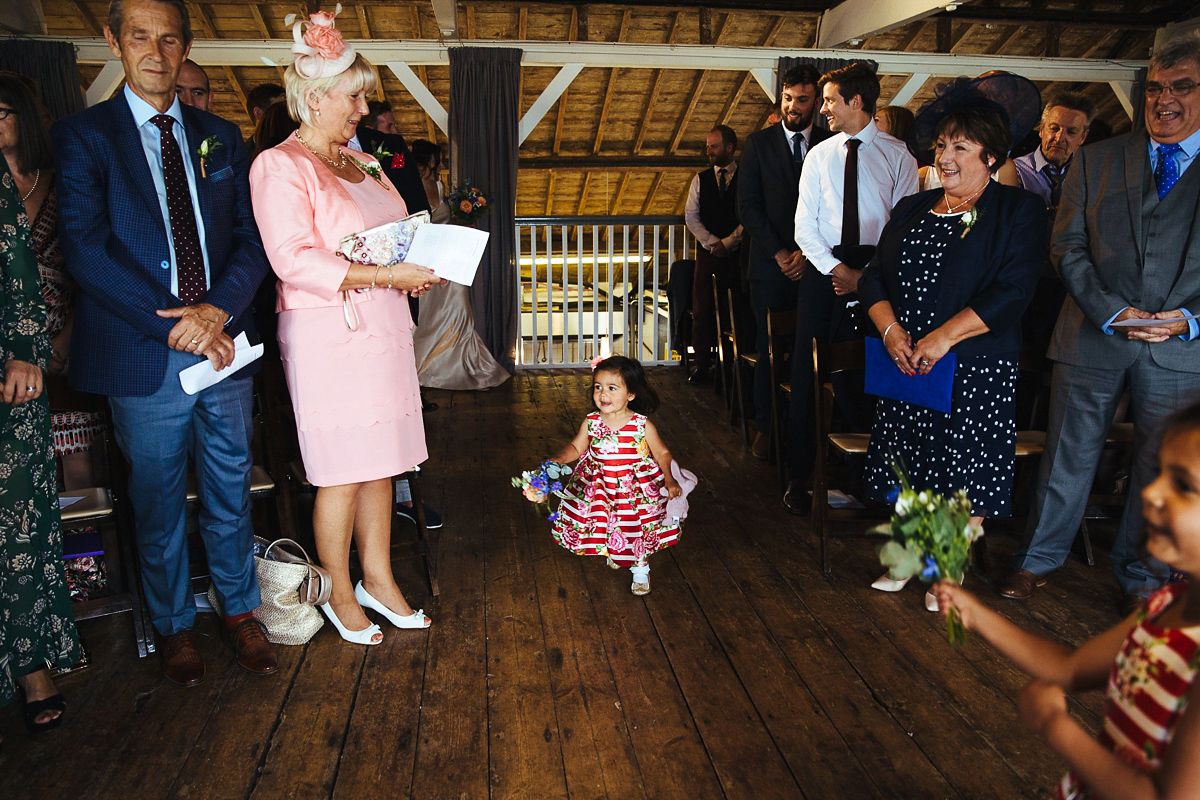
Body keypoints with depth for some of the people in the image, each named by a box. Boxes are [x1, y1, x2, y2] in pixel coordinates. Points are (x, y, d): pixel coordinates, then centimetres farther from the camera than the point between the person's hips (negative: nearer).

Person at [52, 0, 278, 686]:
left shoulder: (221, 137, 11)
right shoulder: (83, 135, 0)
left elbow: (251, 240, 5)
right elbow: (84, 247, -10)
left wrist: (218, 308, -13)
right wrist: (172, 324, -18)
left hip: (224, 344, 3)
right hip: (145, 359, -2)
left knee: (231, 492, 13)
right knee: (159, 502, 11)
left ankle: (241, 610, 32)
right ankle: (175, 625, 31)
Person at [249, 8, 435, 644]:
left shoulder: (360, 163, 16)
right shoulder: (279, 166, -8)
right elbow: (295, 261, -18)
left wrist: (418, 270, 4)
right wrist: (383, 275, -22)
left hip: (383, 330, 7)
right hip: (327, 336, -7)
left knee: (382, 462, 11)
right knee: (342, 473, 1)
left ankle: (377, 576, 25)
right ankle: (340, 594, 19)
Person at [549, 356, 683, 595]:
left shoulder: (642, 426, -18)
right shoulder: (591, 422, -10)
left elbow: (662, 453, -7)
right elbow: (576, 448, 3)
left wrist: (670, 480, -17)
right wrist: (558, 460, -15)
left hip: (635, 491, -3)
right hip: (599, 489, 3)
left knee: (636, 531, 9)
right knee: (603, 524, 18)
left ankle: (640, 570, 38)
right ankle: (613, 552, 53)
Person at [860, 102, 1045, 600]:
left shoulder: (1018, 212, -2)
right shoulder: (911, 210, 13)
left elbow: (1012, 291, -14)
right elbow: (875, 278, 8)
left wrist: (942, 338, -21)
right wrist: (890, 330, -11)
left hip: (976, 367, -4)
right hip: (906, 364, 5)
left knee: (966, 471, 0)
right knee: (906, 464, 8)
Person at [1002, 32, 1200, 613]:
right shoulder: (1096, 160, 6)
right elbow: (1068, 247, 0)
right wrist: (1112, 311, -12)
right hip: (1093, 339, 0)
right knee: (1069, 455, 10)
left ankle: (1141, 576, 31)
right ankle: (1040, 557, 27)